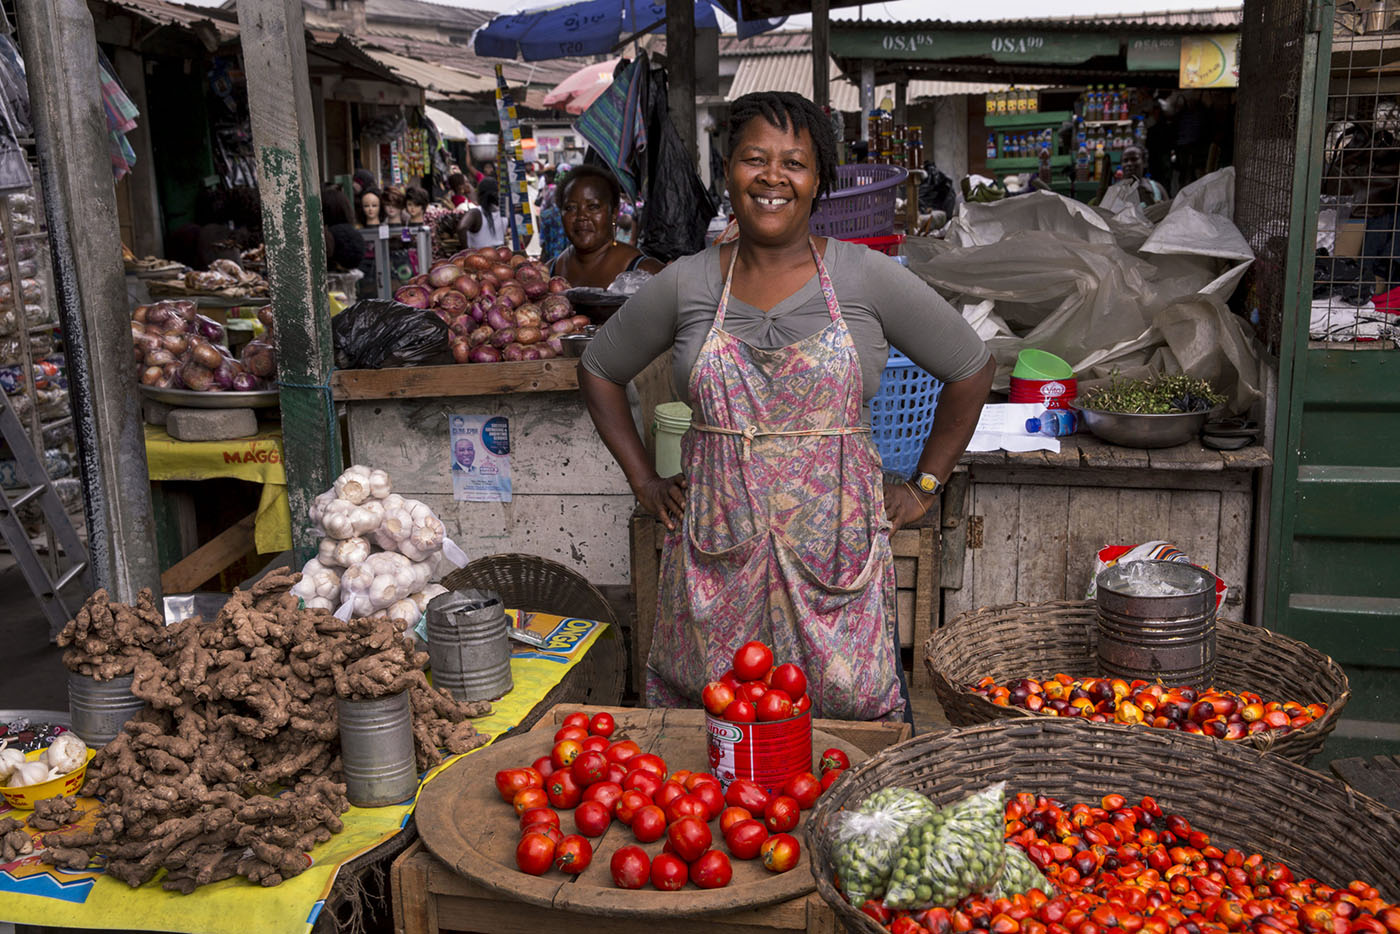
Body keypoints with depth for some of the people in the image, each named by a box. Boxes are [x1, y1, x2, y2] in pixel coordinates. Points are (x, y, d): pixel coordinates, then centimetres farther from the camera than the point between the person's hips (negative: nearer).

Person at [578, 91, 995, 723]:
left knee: (849, 707, 2)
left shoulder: (868, 279, -1)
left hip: (834, 545, -1)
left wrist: (924, 488, 7)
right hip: (717, 550, 1)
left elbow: (972, 369, 8)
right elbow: (598, 369, 16)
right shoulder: (686, 285, 3)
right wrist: (643, 481, 9)